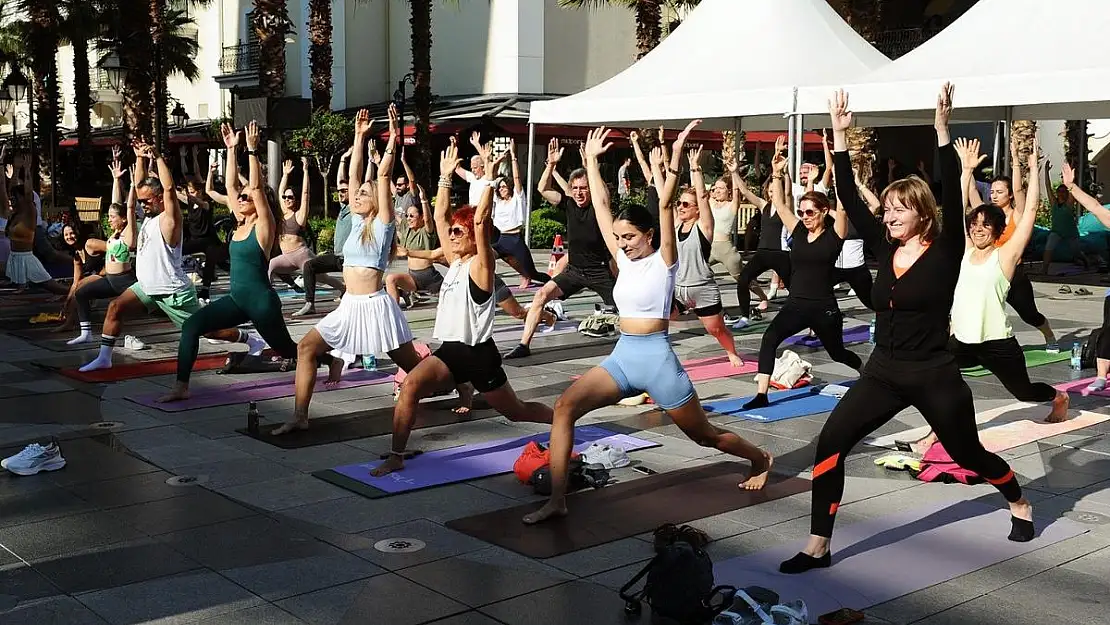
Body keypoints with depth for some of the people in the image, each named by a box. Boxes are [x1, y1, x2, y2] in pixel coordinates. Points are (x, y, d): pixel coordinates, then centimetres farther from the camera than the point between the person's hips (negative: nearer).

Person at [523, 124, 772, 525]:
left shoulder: (663, 260, -7)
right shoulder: (624, 259, 8)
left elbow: (665, 206, -20)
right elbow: (601, 206, 9)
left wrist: (675, 157, -28)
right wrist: (591, 160, 9)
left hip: (657, 359, -5)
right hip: (621, 357, 6)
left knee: (703, 435, 12)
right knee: (565, 406, -16)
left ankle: (760, 459, 42)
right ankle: (557, 501, -15)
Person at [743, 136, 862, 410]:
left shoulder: (834, 234, -7)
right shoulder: (798, 231, 4)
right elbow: (779, 203, 0)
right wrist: (777, 172, -10)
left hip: (824, 308, -3)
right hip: (796, 305, 3)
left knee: (837, 352, 19)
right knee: (770, 338, -24)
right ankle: (762, 395, -25)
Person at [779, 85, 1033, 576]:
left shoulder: (945, 252, -10)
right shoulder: (886, 249, 2)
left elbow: (952, 195, -24)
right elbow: (849, 199, -1)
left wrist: (942, 130, -30)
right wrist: (840, 135, -4)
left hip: (934, 377, -4)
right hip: (882, 374, 4)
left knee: (969, 455, 16)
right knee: (830, 444, -11)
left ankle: (1019, 505, 48)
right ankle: (818, 547, -5)